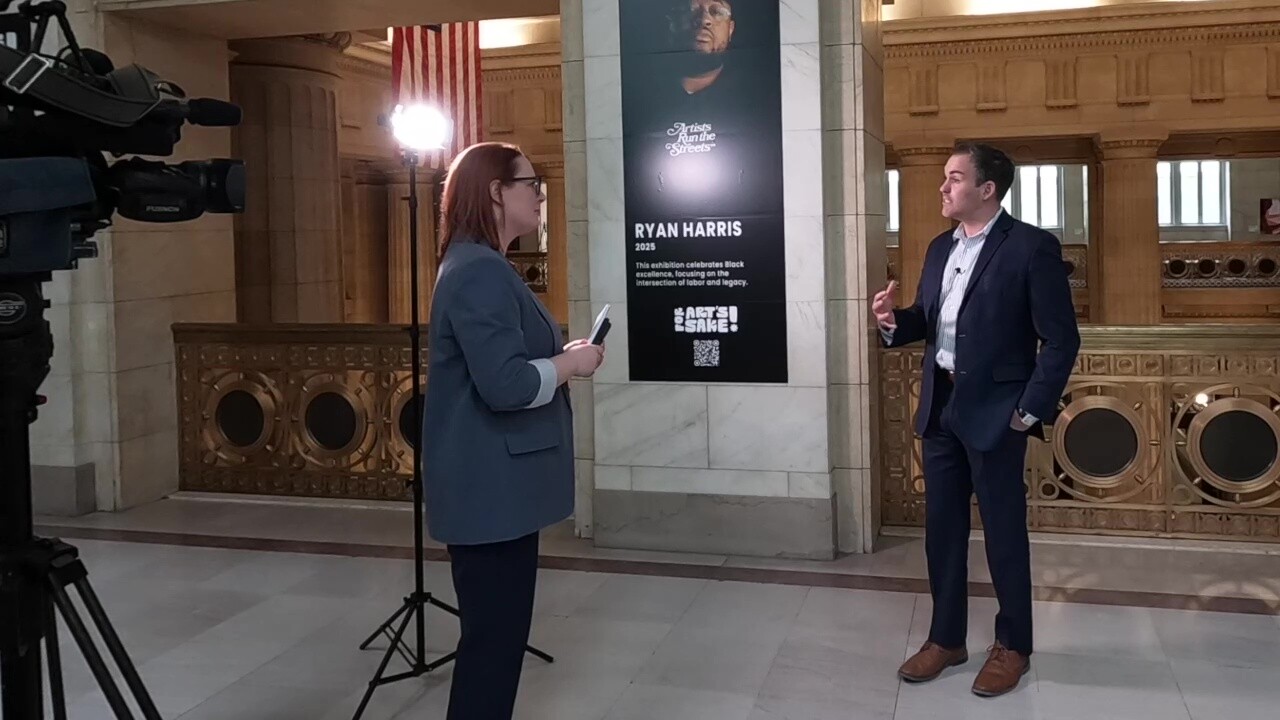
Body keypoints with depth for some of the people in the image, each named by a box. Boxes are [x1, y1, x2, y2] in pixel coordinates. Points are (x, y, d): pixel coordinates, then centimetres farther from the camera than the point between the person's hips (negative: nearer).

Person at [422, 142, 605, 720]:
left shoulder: (480, 267, 16)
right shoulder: (480, 273, -19)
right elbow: (506, 385, -26)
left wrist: (560, 356, 9)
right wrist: (571, 364, -11)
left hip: (494, 485, 11)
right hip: (491, 489, -11)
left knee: (496, 632, 19)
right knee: (493, 636, -2)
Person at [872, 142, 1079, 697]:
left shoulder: (1031, 247, -11)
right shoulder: (940, 247, 11)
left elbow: (1061, 338, -11)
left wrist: (1031, 411, -13)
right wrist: (894, 321, -7)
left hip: (994, 411, -6)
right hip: (940, 407, 7)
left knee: (1004, 531, 6)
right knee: (941, 527, 13)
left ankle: (1013, 647, 23)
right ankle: (946, 638, 28)